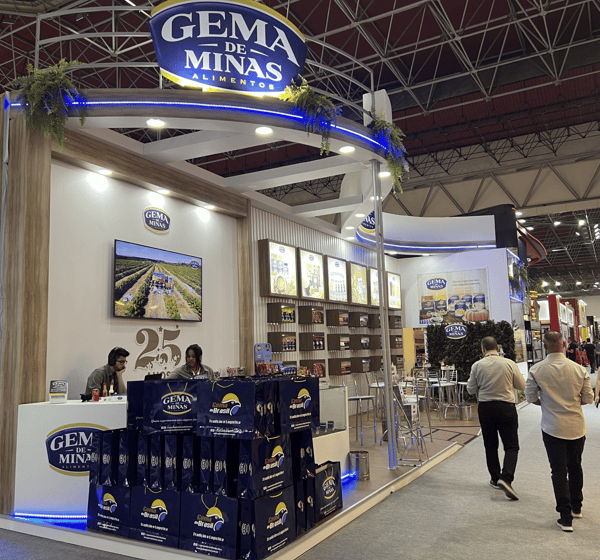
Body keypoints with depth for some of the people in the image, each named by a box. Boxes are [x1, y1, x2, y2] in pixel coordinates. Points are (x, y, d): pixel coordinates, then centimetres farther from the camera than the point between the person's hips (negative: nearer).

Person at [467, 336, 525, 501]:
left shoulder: (477, 365, -4)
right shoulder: (509, 364, -5)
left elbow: (471, 389, 3)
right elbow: (522, 386, 5)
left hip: (485, 408, 1)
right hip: (506, 408, -1)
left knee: (490, 445, 14)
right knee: (511, 446, 2)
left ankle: (495, 478, 23)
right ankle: (506, 478, -14)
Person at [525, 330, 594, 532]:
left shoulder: (536, 370, -12)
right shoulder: (579, 369, -7)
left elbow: (530, 397, -4)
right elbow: (588, 398, 0)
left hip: (553, 428, -2)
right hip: (577, 427, 3)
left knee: (559, 471, 4)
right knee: (575, 467, 21)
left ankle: (566, 517, 3)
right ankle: (576, 507, 35)